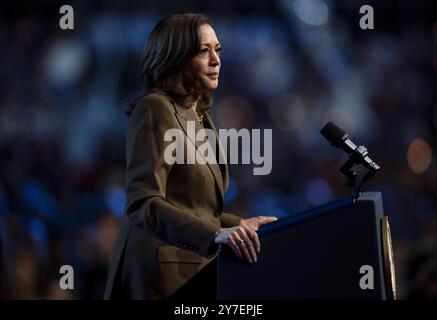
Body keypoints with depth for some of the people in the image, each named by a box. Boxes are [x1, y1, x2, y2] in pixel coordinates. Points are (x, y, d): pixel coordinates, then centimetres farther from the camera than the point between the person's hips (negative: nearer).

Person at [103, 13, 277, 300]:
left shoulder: (199, 116, 18)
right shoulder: (156, 109, -10)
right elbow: (143, 205, -23)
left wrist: (241, 225, 13)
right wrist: (216, 234, -33)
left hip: (194, 271, 9)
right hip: (164, 275, -9)